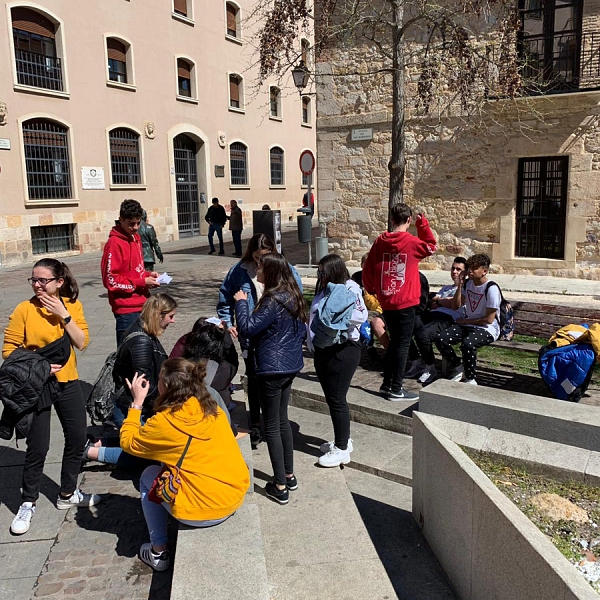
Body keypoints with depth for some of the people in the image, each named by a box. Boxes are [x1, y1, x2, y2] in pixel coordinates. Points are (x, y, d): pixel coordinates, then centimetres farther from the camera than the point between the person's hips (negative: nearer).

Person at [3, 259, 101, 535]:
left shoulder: (72, 305, -2)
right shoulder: (24, 309, -12)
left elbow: (82, 342, -10)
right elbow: (9, 350, -10)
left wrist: (63, 315, -19)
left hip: (68, 383, 4)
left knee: (77, 439, 12)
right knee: (37, 448, 1)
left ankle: (67, 494, 33)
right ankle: (28, 503, 23)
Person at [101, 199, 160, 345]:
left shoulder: (135, 238, 13)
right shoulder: (114, 243, -13)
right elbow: (111, 280, -15)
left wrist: (148, 274, 4)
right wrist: (142, 282, -15)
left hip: (141, 305, 8)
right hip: (127, 309, -8)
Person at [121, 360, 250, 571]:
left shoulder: (164, 423, -16)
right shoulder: (213, 409, 1)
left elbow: (128, 442, 2)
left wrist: (137, 402, 4)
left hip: (204, 511, -6)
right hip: (237, 496, 6)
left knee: (149, 477, 18)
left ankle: (158, 552, 24)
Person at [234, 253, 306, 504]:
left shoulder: (273, 301, -21)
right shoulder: (292, 296, 7)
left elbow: (247, 328, -23)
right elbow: (302, 330, 15)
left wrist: (241, 302, -12)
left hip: (272, 369, -9)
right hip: (289, 365, 9)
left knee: (271, 426, 2)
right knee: (282, 420, 20)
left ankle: (280, 487, 10)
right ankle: (289, 475, 30)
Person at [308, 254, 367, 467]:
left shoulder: (350, 288, -15)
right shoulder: (325, 290, 12)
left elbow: (361, 315, -31)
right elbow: (315, 316, 15)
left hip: (342, 351, -9)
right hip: (323, 350, 9)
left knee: (337, 399, -1)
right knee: (331, 398, 17)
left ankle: (342, 449, 13)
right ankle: (342, 439, 33)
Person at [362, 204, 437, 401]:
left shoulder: (380, 241, 1)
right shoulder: (413, 242, -10)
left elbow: (368, 270, 6)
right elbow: (431, 247, 12)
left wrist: (372, 289, 22)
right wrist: (423, 225, 9)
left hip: (386, 302, 5)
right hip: (405, 302, -5)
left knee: (394, 342, 18)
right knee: (403, 344, 3)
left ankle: (387, 384, 24)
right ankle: (396, 390, 6)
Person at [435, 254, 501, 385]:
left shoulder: (491, 289, -15)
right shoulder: (468, 283, 8)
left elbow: (489, 319, -15)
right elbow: (456, 306, 7)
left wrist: (465, 321, -6)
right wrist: (460, 285, -3)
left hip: (487, 329, -7)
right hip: (468, 325, 7)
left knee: (467, 344, -37)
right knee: (441, 339, -17)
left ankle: (471, 379, -14)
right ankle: (458, 369, 5)